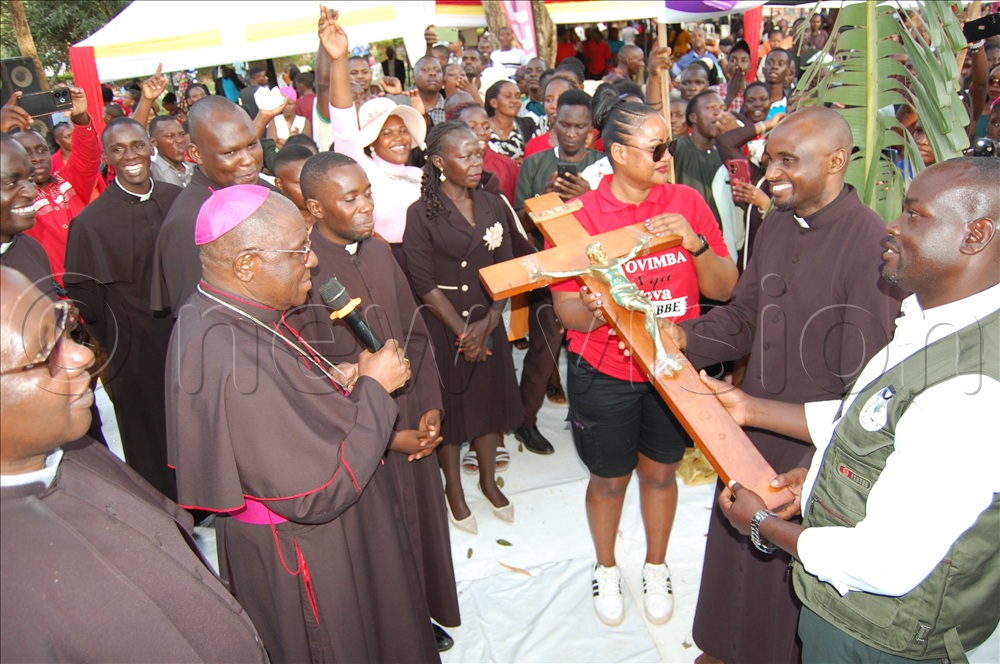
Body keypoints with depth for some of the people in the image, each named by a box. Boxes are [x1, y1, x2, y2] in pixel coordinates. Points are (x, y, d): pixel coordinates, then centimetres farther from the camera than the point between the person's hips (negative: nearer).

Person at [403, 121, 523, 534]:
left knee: (490, 399, 14)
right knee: (449, 405, 8)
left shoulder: (493, 207, 4)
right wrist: (462, 331, -13)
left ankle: (488, 481, 34)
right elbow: (424, 284, -13)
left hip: (488, 321, 4)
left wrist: (487, 323, -10)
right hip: (442, 326, -4)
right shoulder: (422, 214, -10)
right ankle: (454, 489, 29)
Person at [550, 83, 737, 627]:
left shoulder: (686, 202, -5)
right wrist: (592, 311, -34)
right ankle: (606, 569, 43)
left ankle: (655, 568, 45)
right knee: (609, 479, 14)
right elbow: (566, 307, -11)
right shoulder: (580, 215, -11)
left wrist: (696, 244, -24)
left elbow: (724, 289, -5)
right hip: (604, 372, -2)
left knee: (660, 472, 19)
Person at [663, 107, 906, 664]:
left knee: (792, 579, 14)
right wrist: (684, 337, -11)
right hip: (751, 429, 7)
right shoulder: (776, 226, 2)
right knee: (737, 550, 23)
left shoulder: (871, 246, -22)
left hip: (817, 448, -7)